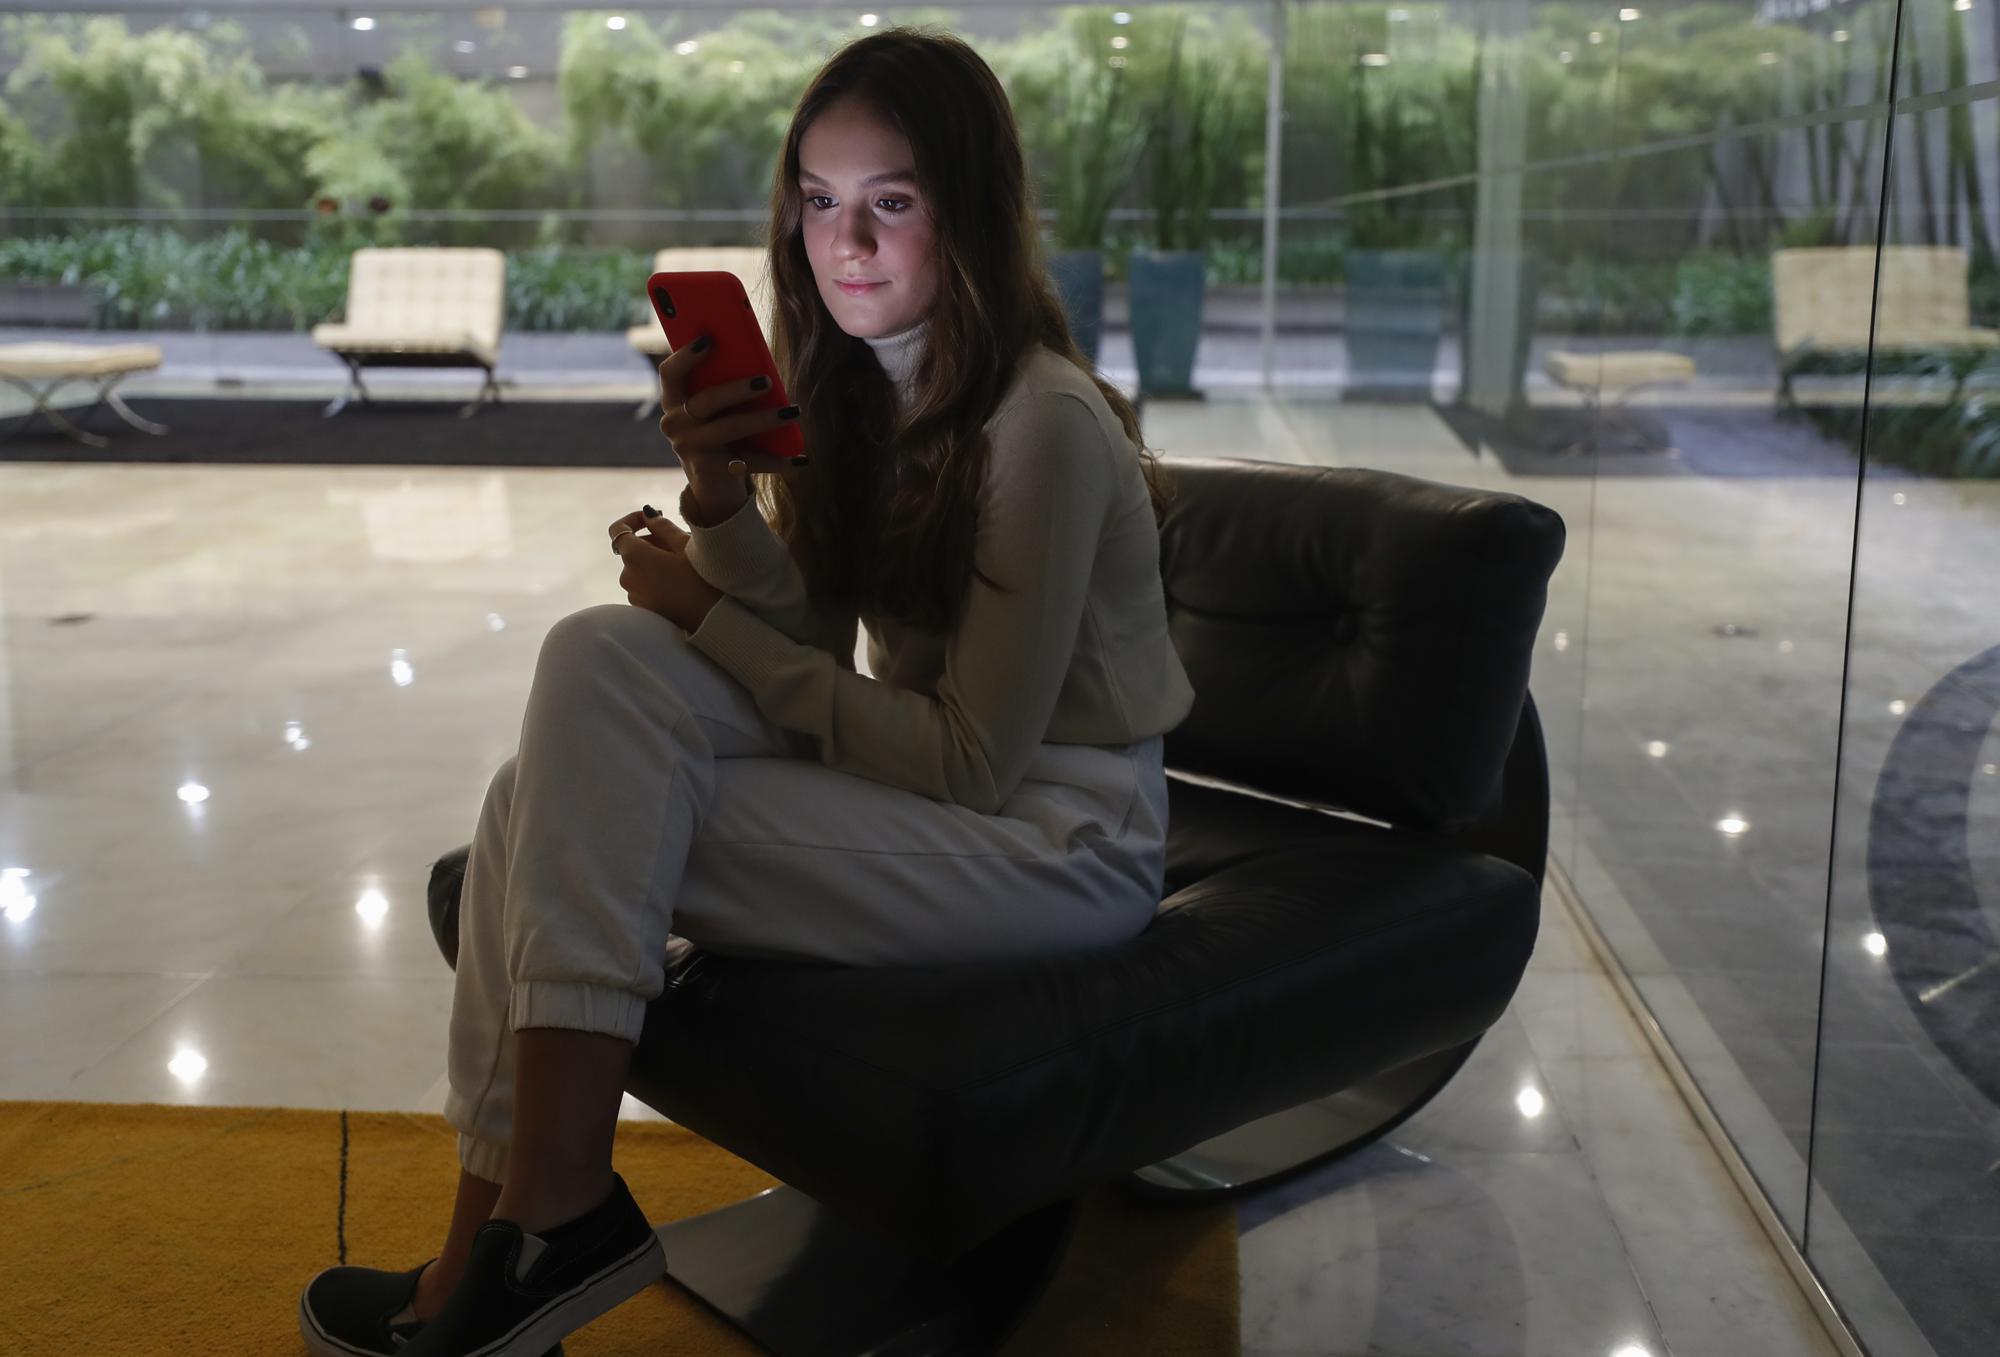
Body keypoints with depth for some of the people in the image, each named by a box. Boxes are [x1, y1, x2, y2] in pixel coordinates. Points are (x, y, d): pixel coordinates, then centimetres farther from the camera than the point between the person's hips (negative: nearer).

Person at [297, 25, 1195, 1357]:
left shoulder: (1041, 422, -19)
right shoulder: (855, 385, 5)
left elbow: (969, 761, -19)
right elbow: (817, 647, 3)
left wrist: (710, 621, -14)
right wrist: (726, 501, -15)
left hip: (1060, 839, -8)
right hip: (927, 779, 8)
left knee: (588, 808, -20)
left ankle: (547, 1213, -5)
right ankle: (516, 1216, -9)